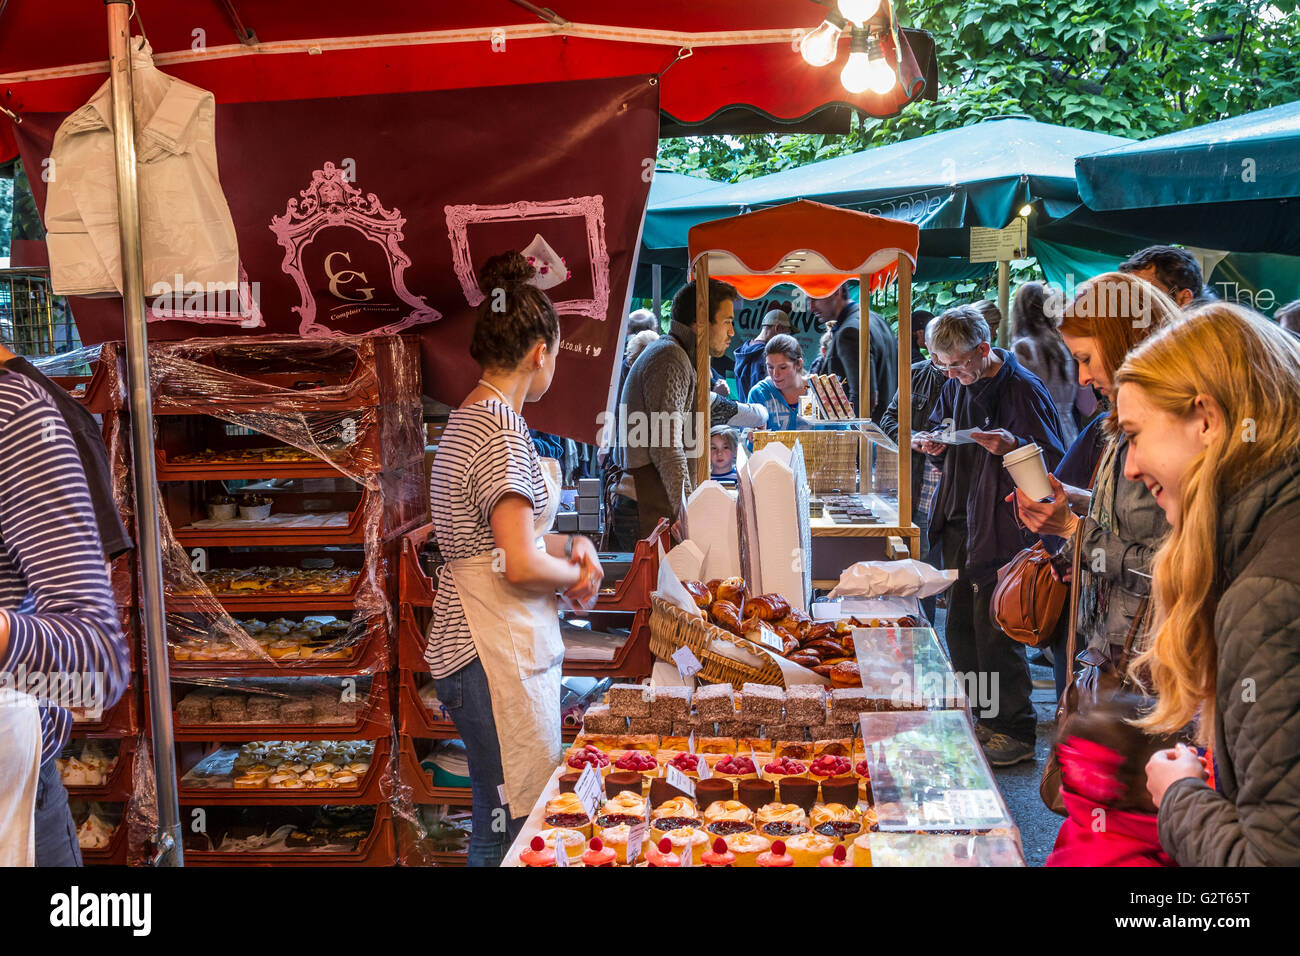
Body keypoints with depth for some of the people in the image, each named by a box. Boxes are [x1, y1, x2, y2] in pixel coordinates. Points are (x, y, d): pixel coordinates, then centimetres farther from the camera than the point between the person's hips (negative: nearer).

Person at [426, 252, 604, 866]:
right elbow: (522, 566, -21)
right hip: (498, 654, -10)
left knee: (505, 819, 15)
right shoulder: (503, 434, -17)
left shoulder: (471, 419, 14)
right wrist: (576, 574, -2)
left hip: (504, 643, 10)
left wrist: (568, 545, 8)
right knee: (513, 823, -2)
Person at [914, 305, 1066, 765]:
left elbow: (1052, 459, -12)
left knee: (995, 632, -4)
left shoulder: (1023, 390, -13)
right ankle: (979, 718, 28)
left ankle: (1015, 733, 9)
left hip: (999, 530, -8)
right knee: (960, 628, 13)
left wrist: (1012, 447, -30)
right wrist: (936, 446, 2)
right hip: (959, 524, 8)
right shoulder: (956, 386, 10)